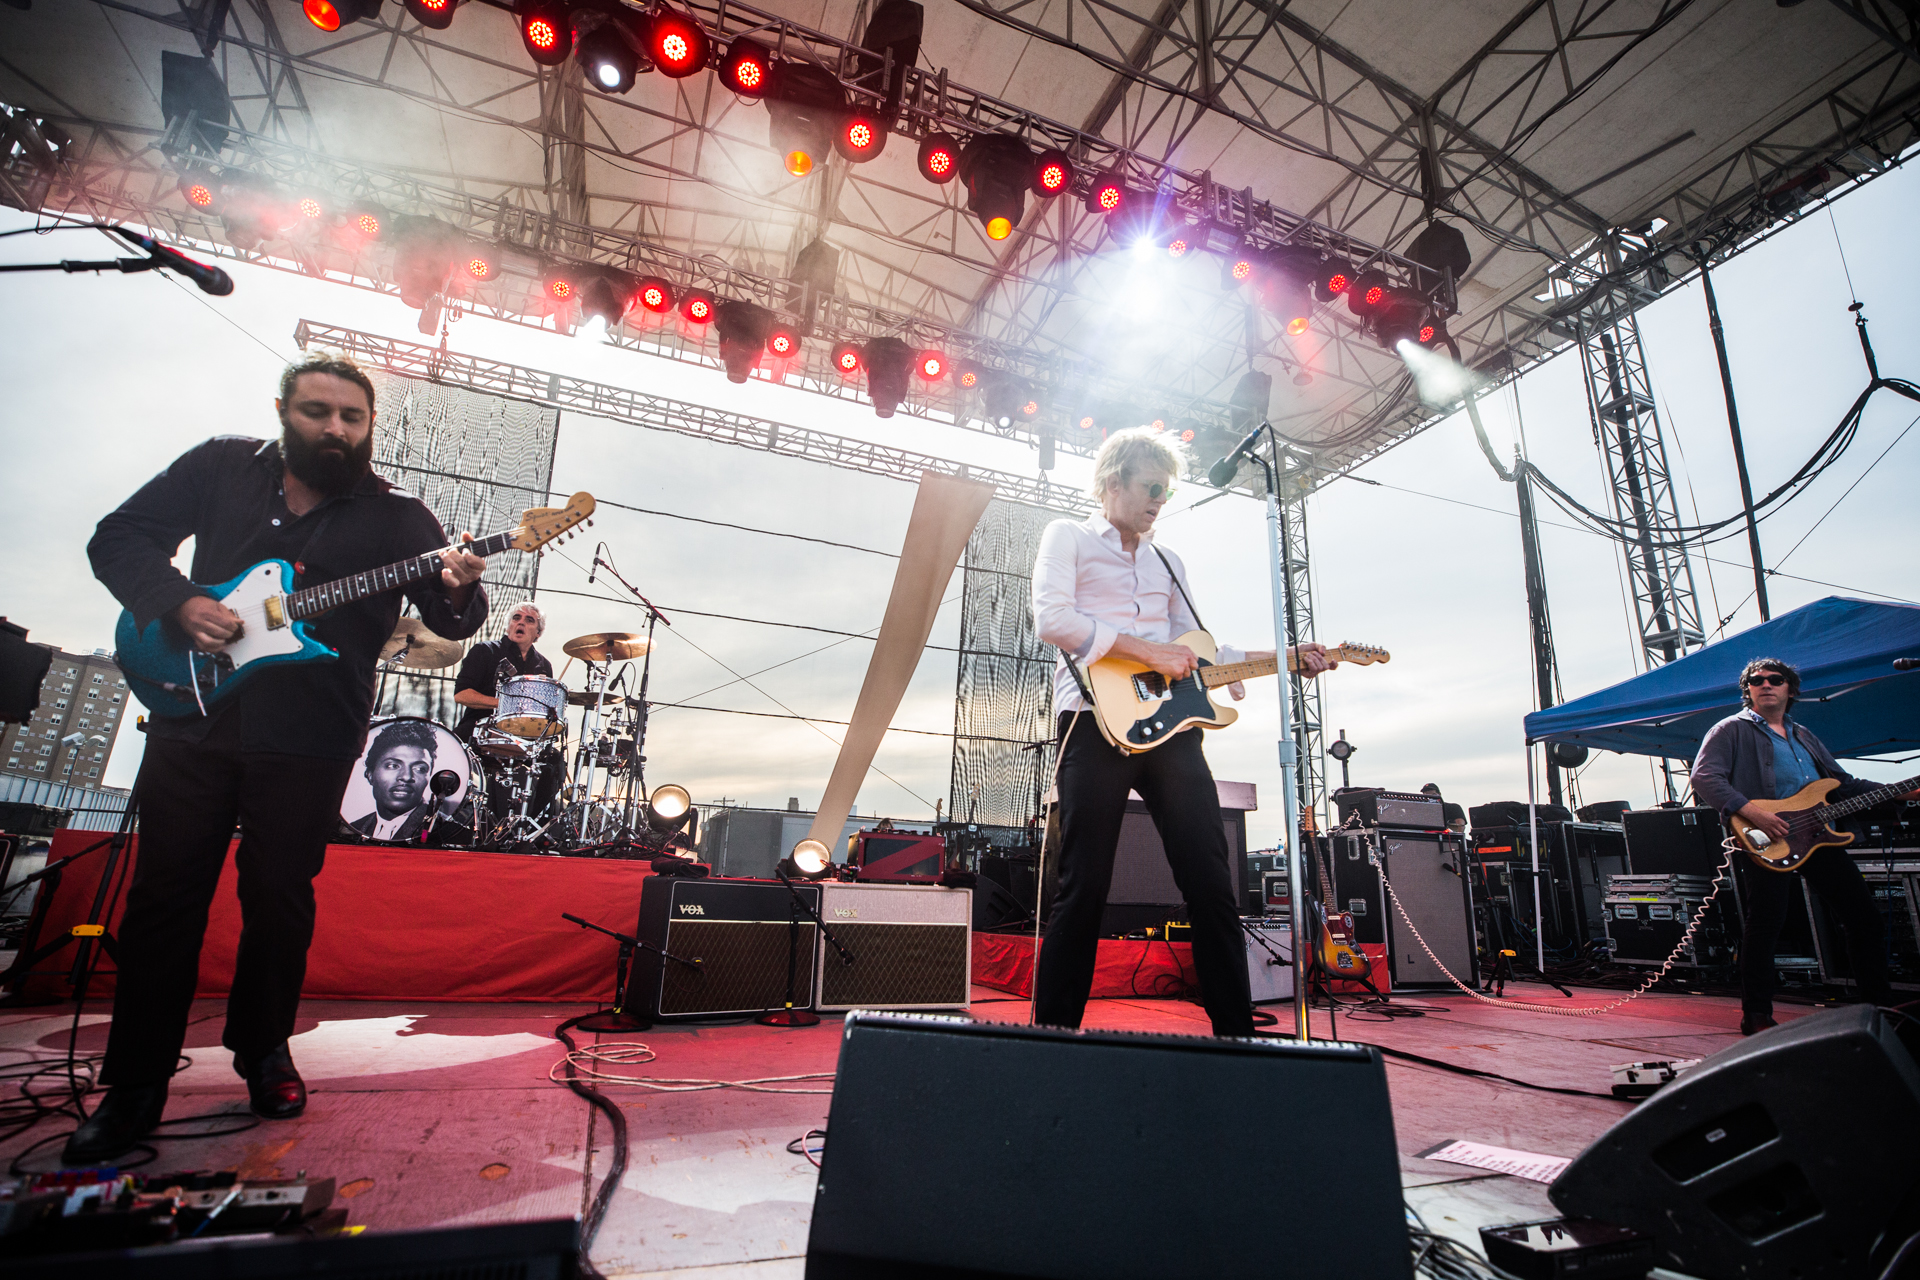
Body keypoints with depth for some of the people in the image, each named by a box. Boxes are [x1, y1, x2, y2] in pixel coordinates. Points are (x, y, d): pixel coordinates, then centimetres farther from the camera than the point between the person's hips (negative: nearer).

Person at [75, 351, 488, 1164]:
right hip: (191, 718, 2)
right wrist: (179, 602, -9)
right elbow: (118, 537, 10)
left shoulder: (394, 516, -1)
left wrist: (459, 591, -33)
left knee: (279, 901, 7)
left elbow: (450, 619, -8)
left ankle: (263, 1052, 28)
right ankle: (135, 1084, 22)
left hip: (308, 739, -2)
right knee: (163, 896, 8)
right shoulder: (219, 467, 7)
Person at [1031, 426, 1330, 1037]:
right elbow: (1051, 618, -7)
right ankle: (1053, 1032, 8)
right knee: (1084, 888, -4)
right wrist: (1145, 650, -11)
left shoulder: (1167, 563, 28)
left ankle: (1237, 1032, 12)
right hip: (1095, 718, -5)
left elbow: (1199, 649, 25)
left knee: (1211, 882, 2)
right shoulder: (1068, 536, 10)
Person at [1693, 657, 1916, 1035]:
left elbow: (1843, 783, 28)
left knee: (1864, 914, 9)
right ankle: (1757, 1016, -2)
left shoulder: (1803, 735, 24)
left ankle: (1879, 1003, 27)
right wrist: (1750, 811, -23)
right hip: (1766, 841, -7)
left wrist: (1902, 792, 15)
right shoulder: (1732, 730, 1)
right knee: (1765, 924, -10)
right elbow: (1704, 777, -12)